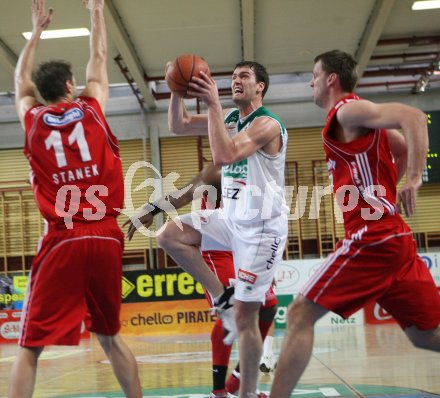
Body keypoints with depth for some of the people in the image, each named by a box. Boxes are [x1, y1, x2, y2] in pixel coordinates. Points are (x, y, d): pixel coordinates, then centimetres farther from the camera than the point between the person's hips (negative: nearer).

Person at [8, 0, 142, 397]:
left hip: (61, 242, -2)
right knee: (110, 336, 18)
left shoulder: (32, 119, 6)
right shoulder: (92, 109, 6)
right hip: (106, 238, 2)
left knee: (31, 344, 0)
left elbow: (21, 80, 28)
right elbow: (98, 62, 25)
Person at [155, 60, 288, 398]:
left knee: (245, 316, -6)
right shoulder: (230, 117, 8)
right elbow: (178, 126, 9)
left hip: (261, 228, -8)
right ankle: (222, 298, 3)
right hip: (232, 218, 8)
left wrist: (213, 104, -30)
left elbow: (223, 156, -33)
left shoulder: (267, 124, -18)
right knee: (170, 236, -7)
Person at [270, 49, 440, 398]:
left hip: (372, 238, -10)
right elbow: (407, 150, 32)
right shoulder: (359, 119, 23)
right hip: (392, 237, 10)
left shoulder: (348, 110, -5)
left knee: (301, 314, -6)